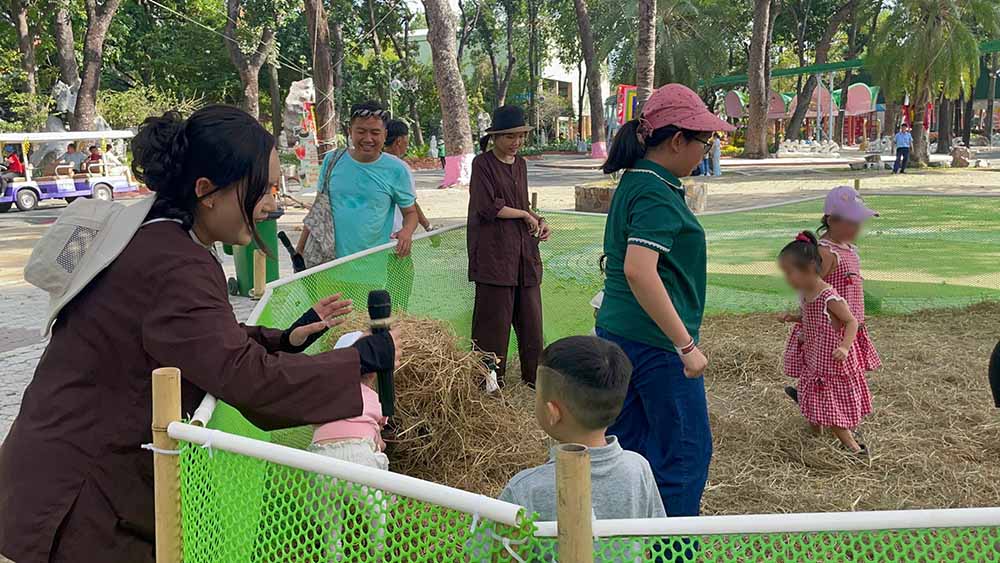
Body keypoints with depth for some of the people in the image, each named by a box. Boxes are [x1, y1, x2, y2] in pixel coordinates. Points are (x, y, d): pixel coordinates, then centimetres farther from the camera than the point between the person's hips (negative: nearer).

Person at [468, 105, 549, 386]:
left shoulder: (520, 164, 15)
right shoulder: (483, 163, -6)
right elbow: (488, 207, -15)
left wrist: (539, 221, 6)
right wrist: (525, 215, -7)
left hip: (524, 251, 7)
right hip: (494, 252, -7)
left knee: (530, 315, 9)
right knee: (495, 317, -2)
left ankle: (533, 374, 20)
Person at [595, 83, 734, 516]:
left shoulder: (635, 180, 11)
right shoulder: (657, 193, -19)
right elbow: (639, 272, -30)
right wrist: (686, 345, -27)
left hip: (616, 332, 10)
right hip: (655, 342, -10)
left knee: (631, 447, 18)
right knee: (688, 451, 4)